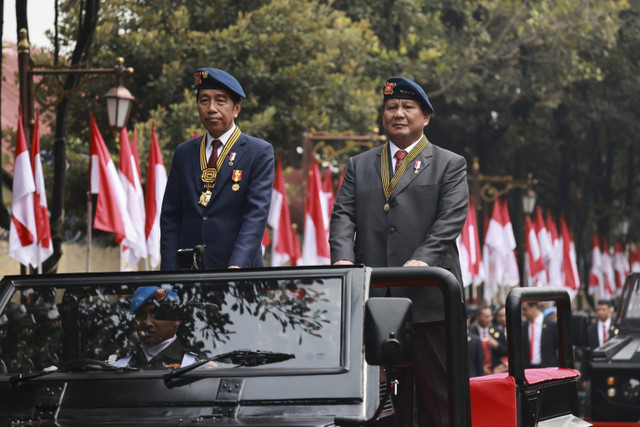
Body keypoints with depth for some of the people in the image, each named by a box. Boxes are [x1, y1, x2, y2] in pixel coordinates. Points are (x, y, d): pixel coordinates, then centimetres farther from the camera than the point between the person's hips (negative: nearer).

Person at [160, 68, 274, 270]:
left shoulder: (260, 153, 1)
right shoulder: (184, 153, 12)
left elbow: (256, 214, -9)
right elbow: (170, 217, 11)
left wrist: (236, 266, -22)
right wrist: (170, 275, -1)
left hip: (239, 273, -3)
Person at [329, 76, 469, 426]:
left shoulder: (450, 165, 9)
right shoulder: (359, 166, 19)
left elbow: (450, 220, -5)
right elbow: (343, 215, 7)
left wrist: (423, 259, -22)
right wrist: (343, 258, -13)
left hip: (428, 298, -2)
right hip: (374, 298, 3)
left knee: (437, 393, 1)